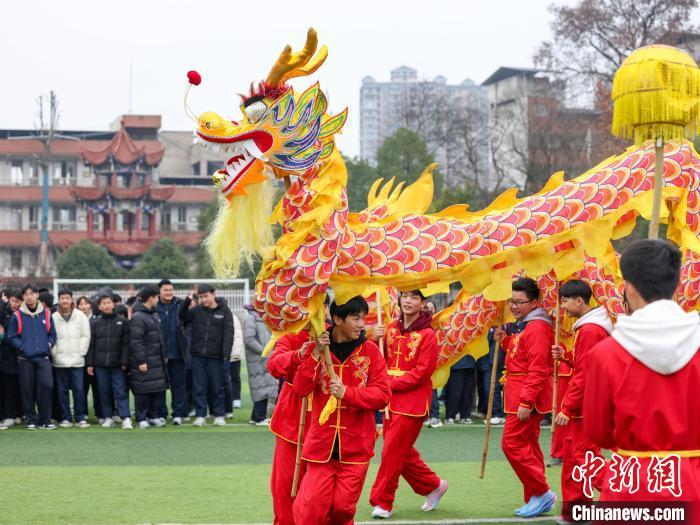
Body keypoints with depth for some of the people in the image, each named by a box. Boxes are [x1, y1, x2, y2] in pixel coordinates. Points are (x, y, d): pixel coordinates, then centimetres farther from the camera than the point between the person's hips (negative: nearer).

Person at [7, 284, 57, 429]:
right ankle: (31, 420, 12)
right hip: (25, 359, -1)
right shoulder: (17, 316, 2)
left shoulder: (46, 314, 8)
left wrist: (49, 344, -1)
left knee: (46, 385, -12)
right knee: (28, 390, 1)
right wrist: (22, 347, -8)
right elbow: (12, 336, 4)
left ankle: (45, 420, -4)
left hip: (43, 357, 1)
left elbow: (52, 334, 15)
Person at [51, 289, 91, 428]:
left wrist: (81, 352, -3)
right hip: (59, 361, 1)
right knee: (62, 390, 4)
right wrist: (54, 353, -4)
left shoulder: (81, 316, 3)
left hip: (77, 360, -1)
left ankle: (81, 417, 3)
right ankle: (65, 418, 11)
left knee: (79, 389, -3)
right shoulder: (53, 317, 2)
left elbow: (86, 336, 3)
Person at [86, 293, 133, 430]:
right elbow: (91, 344, 6)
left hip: (117, 364, -2)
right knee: (104, 391, 6)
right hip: (100, 364, 2)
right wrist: (89, 364, 1)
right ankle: (108, 417, 14)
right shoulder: (94, 322, 7)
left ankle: (125, 418, -7)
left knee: (121, 391, -5)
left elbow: (126, 343, -1)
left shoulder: (122, 321, 2)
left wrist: (125, 362, -7)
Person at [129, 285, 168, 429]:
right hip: (144, 361, -8)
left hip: (157, 359, 8)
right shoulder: (138, 317, -15)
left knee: (158, 389, 10)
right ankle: (142, 419, 4)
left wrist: (164, 355, 18)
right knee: (142, 390, -3)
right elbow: (135, 341, -19)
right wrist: (141, 361, -20)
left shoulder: (154, 314, 14)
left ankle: (154, 416, 20)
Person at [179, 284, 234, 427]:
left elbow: (228, 334, -4)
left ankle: (219, 416, 14)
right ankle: (200, 416, 8)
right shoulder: (196, 310, 7)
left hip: (215, 356, -2)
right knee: (199, 388, 3)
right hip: (197, 356, 2)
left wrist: (226, 354, -13)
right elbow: (183, 316, -2)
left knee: (217, 387, 5)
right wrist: (187, 301, -15)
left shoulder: (224, 311, 0)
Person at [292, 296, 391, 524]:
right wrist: (316, 353, -15)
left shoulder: (370, 351, 0)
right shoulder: (318, 347, 2)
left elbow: (383, 394, -6)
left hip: (356, 447, 0)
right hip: (321, 444, 0)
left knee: (343, 506, 3)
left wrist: (347, 393, -19)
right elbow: (301, 388, -6)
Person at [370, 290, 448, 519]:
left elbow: (421, 372, -15)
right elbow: (383, 360, 11)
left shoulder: (427, 334, -10)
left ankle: (382, 502, 4)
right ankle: (433, 486, 30)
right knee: (402, 451, 13)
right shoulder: (391, 329, 8)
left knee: (393, 451, -6)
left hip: (412, 402, -6)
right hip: (391, 400, 6)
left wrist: (391, 384, -16)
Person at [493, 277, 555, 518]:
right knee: (528, 446, 13)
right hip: (520, 397, 11)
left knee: (512, 443, -10)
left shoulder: (537, 328, -17)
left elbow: (537, 369, -23)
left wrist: (526, 401, -26)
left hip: (527, 398, -11)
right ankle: (535, 499, 18)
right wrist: (504, 340, 6)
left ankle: (541, 493, -4)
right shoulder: (523, 326, 16)